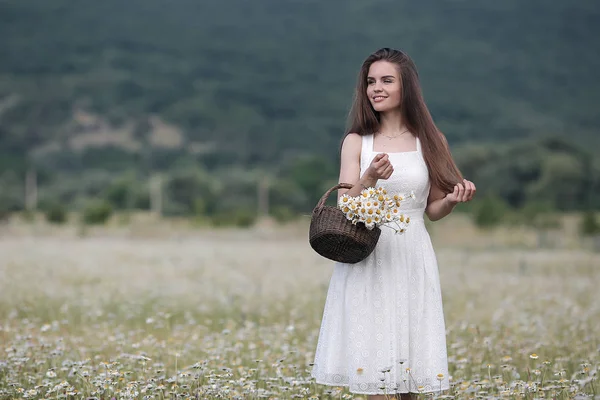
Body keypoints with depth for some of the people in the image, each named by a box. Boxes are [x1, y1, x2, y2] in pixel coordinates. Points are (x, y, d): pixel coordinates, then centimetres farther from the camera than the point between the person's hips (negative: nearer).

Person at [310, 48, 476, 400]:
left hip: (412, 260, 1)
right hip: (366, 260, -1)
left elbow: (433, 210, 11)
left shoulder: (430, 142, 6)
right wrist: (371, 178, -22)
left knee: (409, 355, 1)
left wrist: (453, 199, -10)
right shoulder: (356, 142, 4)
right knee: (373, 361, -4)